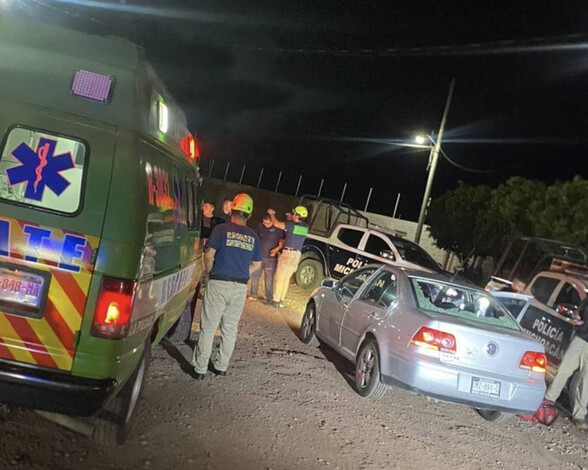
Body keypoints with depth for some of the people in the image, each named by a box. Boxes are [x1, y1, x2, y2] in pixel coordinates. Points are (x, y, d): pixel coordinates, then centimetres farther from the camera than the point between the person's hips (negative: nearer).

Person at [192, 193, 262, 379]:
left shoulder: (221, 229, -5)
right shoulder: (253, 236, 8)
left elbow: (209, 255, -10)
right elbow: (257, 264, 13)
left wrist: (210, 272, 7)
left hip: (219, 283, -3)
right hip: (240, 287, 4)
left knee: (208, 328, 3)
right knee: (230, 329, 14)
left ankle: (200, 369, 6)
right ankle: (221, 366, 22)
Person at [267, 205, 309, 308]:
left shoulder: (291, 225, -15)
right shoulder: (305, 228, 5)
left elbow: (276, 223, -9)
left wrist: (272, 214, 9)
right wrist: (291, 219, 19)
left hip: (288, 252, -7)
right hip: (297, 254, 7)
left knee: (280, 278, -1)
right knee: (286, 278, 14)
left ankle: (276, 300, -1)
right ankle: (281, 300, 18)